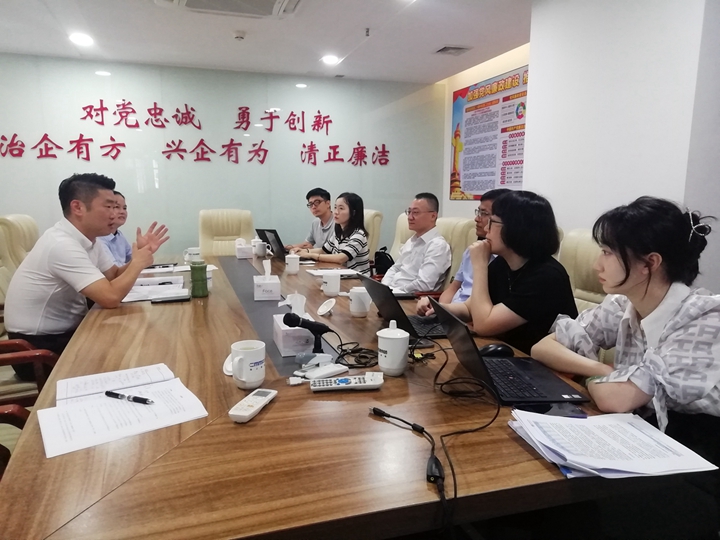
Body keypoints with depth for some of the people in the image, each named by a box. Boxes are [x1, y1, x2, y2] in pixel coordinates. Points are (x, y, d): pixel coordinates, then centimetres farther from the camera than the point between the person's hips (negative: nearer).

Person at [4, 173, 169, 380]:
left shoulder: (87, 237, 1)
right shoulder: (62, 244, -26)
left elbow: (114, 277, 8)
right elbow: (111, 297, -33)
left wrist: (141, 254, -9)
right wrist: (138, 262, -17)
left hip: (67, 331, 8)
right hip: (39, 346, -8)